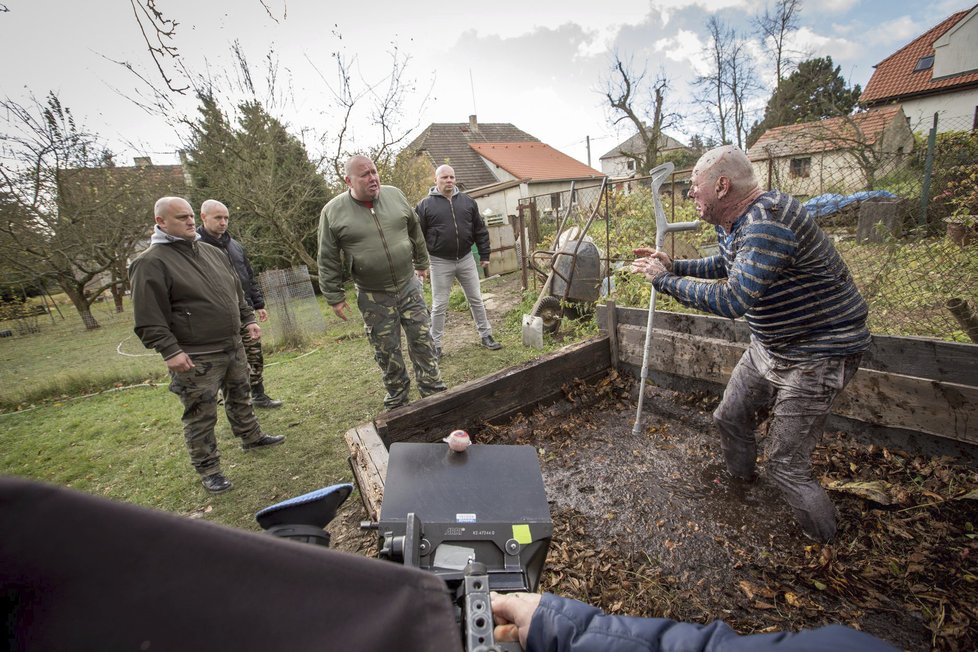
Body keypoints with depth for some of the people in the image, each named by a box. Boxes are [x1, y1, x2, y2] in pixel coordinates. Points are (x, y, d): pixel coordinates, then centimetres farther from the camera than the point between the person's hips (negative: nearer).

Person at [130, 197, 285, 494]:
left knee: (240, 397, 22)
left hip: (233, 347, 7)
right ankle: (208, 469, 18)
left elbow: (236, 291, 21)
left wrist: (248, 319, 15)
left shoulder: (212, 252, 11)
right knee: (201, 416, 4)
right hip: (196, 358, -7)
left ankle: (251, 437, 41)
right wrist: (170, 351, -21)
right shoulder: (151, 262, -12)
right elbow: (148, 318, -16)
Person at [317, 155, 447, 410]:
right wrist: (334, 297, -1)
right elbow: (328, 261, -2)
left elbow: (415, 232, 14)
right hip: (373, 298, -2)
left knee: (422, 341, 6)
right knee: (387, 352, 8)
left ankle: (434, 392, 21)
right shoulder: (333, 212, -7)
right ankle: (397, 402, 26)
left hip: (409, 286, 2)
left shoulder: (394, 195, 1)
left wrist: (422, 263, 19)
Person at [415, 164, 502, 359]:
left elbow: (480, 231, 10)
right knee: (439, 305, 4)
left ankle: (486, 336, 24)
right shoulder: (425, 205, -3)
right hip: (440, 262, -3)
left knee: (476, 300, 10)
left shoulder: (468, 201, 7)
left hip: (466, 259, 3)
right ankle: (435, 344, 16)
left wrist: (484, 255, 8)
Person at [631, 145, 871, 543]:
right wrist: (674, 266, 10)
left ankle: (826, 549, 26)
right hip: (768, 347, 10)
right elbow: (725, 265, 23)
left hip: (818, 356, -10)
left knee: (786, 465, -2)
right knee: (730, 419, 21)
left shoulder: (766, 223, -31)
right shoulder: (729, 223, 2)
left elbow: (732, 300, -39)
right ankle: (741, 489, 49)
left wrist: (665, 280, -28)